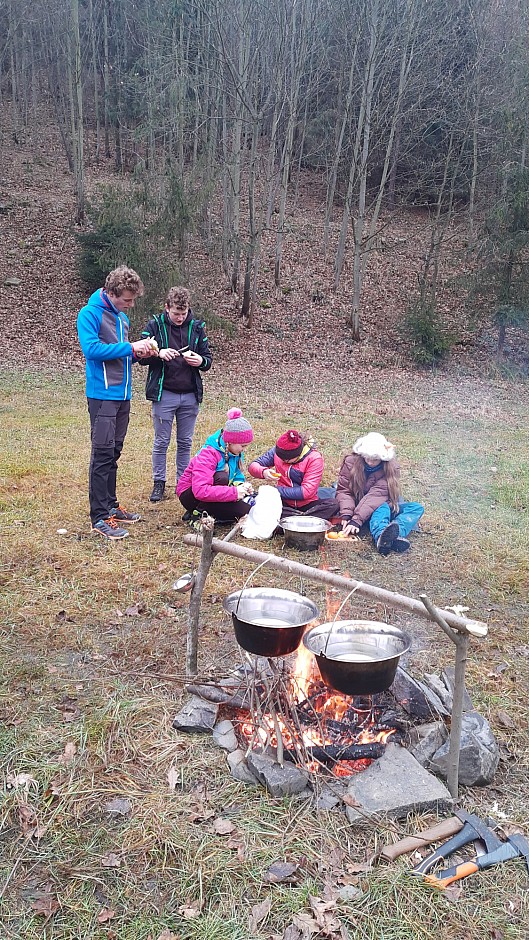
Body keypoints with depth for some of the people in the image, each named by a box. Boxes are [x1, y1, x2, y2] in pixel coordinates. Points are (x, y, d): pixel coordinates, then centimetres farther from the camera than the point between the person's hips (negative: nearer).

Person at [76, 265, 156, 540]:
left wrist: (138, 351, 3)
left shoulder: (121, 317, 16)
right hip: (102, 395, -8)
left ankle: (110, 505, 25)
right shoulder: (90, 314, -9)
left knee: (114, 452, 14)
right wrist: (130, 347, -18)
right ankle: (99, 518, -4)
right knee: (103, 453, -8)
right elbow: (92, 349, -21)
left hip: (123, 394, 8)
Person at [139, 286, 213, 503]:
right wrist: (158, 354, -21)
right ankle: (159, 483, 18)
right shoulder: (155, 325, -1)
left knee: (185, 442, 12)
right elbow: (142, 356, -1)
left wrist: (200, 361, -14)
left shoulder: (197, 327, 5)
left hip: (190, 395, 2)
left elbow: (207, 360, 10)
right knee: (161, 442, 6)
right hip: (164, 394, -2)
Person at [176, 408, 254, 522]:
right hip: (190, 495, -8)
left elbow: (237, 476, 7)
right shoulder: (208, 454, -28)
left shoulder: (235, 452, -4)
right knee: (222, 478, -35)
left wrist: (241, 485, -18)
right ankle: (198, 514, -20)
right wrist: (234, 492, -40)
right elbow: (200, 491, -38)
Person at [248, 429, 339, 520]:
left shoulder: (314, 458, -14)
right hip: (284, 504, 2)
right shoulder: (278, 451, -3)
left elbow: (306, 492, -17)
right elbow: (253, 466, 2)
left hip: (307, 505, -1)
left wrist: (276, 490, -17)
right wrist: (263, 472, -21)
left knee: (333, 504, -30)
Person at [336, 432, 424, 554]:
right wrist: (346, 515, -33)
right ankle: (380, 537, -67)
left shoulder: (391, 467, -13)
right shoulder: (351, 462, -9)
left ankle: (397, 535, -49)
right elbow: (344, 491, -14)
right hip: (358, 506, -2)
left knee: (417, 508, -19)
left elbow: (377, 494, -26)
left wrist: (357, 520, -37)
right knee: (382, 508, -33)